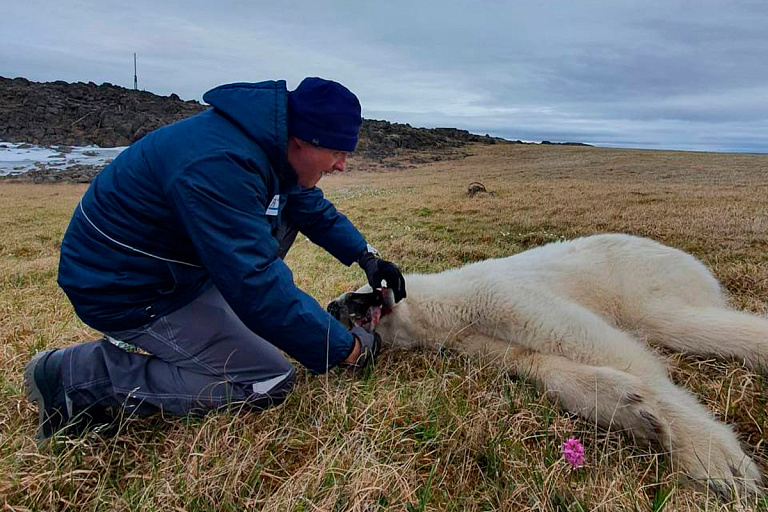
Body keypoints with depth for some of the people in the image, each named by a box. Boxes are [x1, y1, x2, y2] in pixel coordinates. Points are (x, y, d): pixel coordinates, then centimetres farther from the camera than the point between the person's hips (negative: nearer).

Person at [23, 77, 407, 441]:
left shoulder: (270, 143, -2)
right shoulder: (217, 167, -33)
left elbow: (313, 207, 15)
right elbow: (257, 286, -34)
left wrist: (366, 257, 6)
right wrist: (346, 348, -24)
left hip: (178, 260, 10)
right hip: (126, 290, -9)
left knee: (286, 210, 9)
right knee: (271, 383, -11)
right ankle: (78, 375, -7)